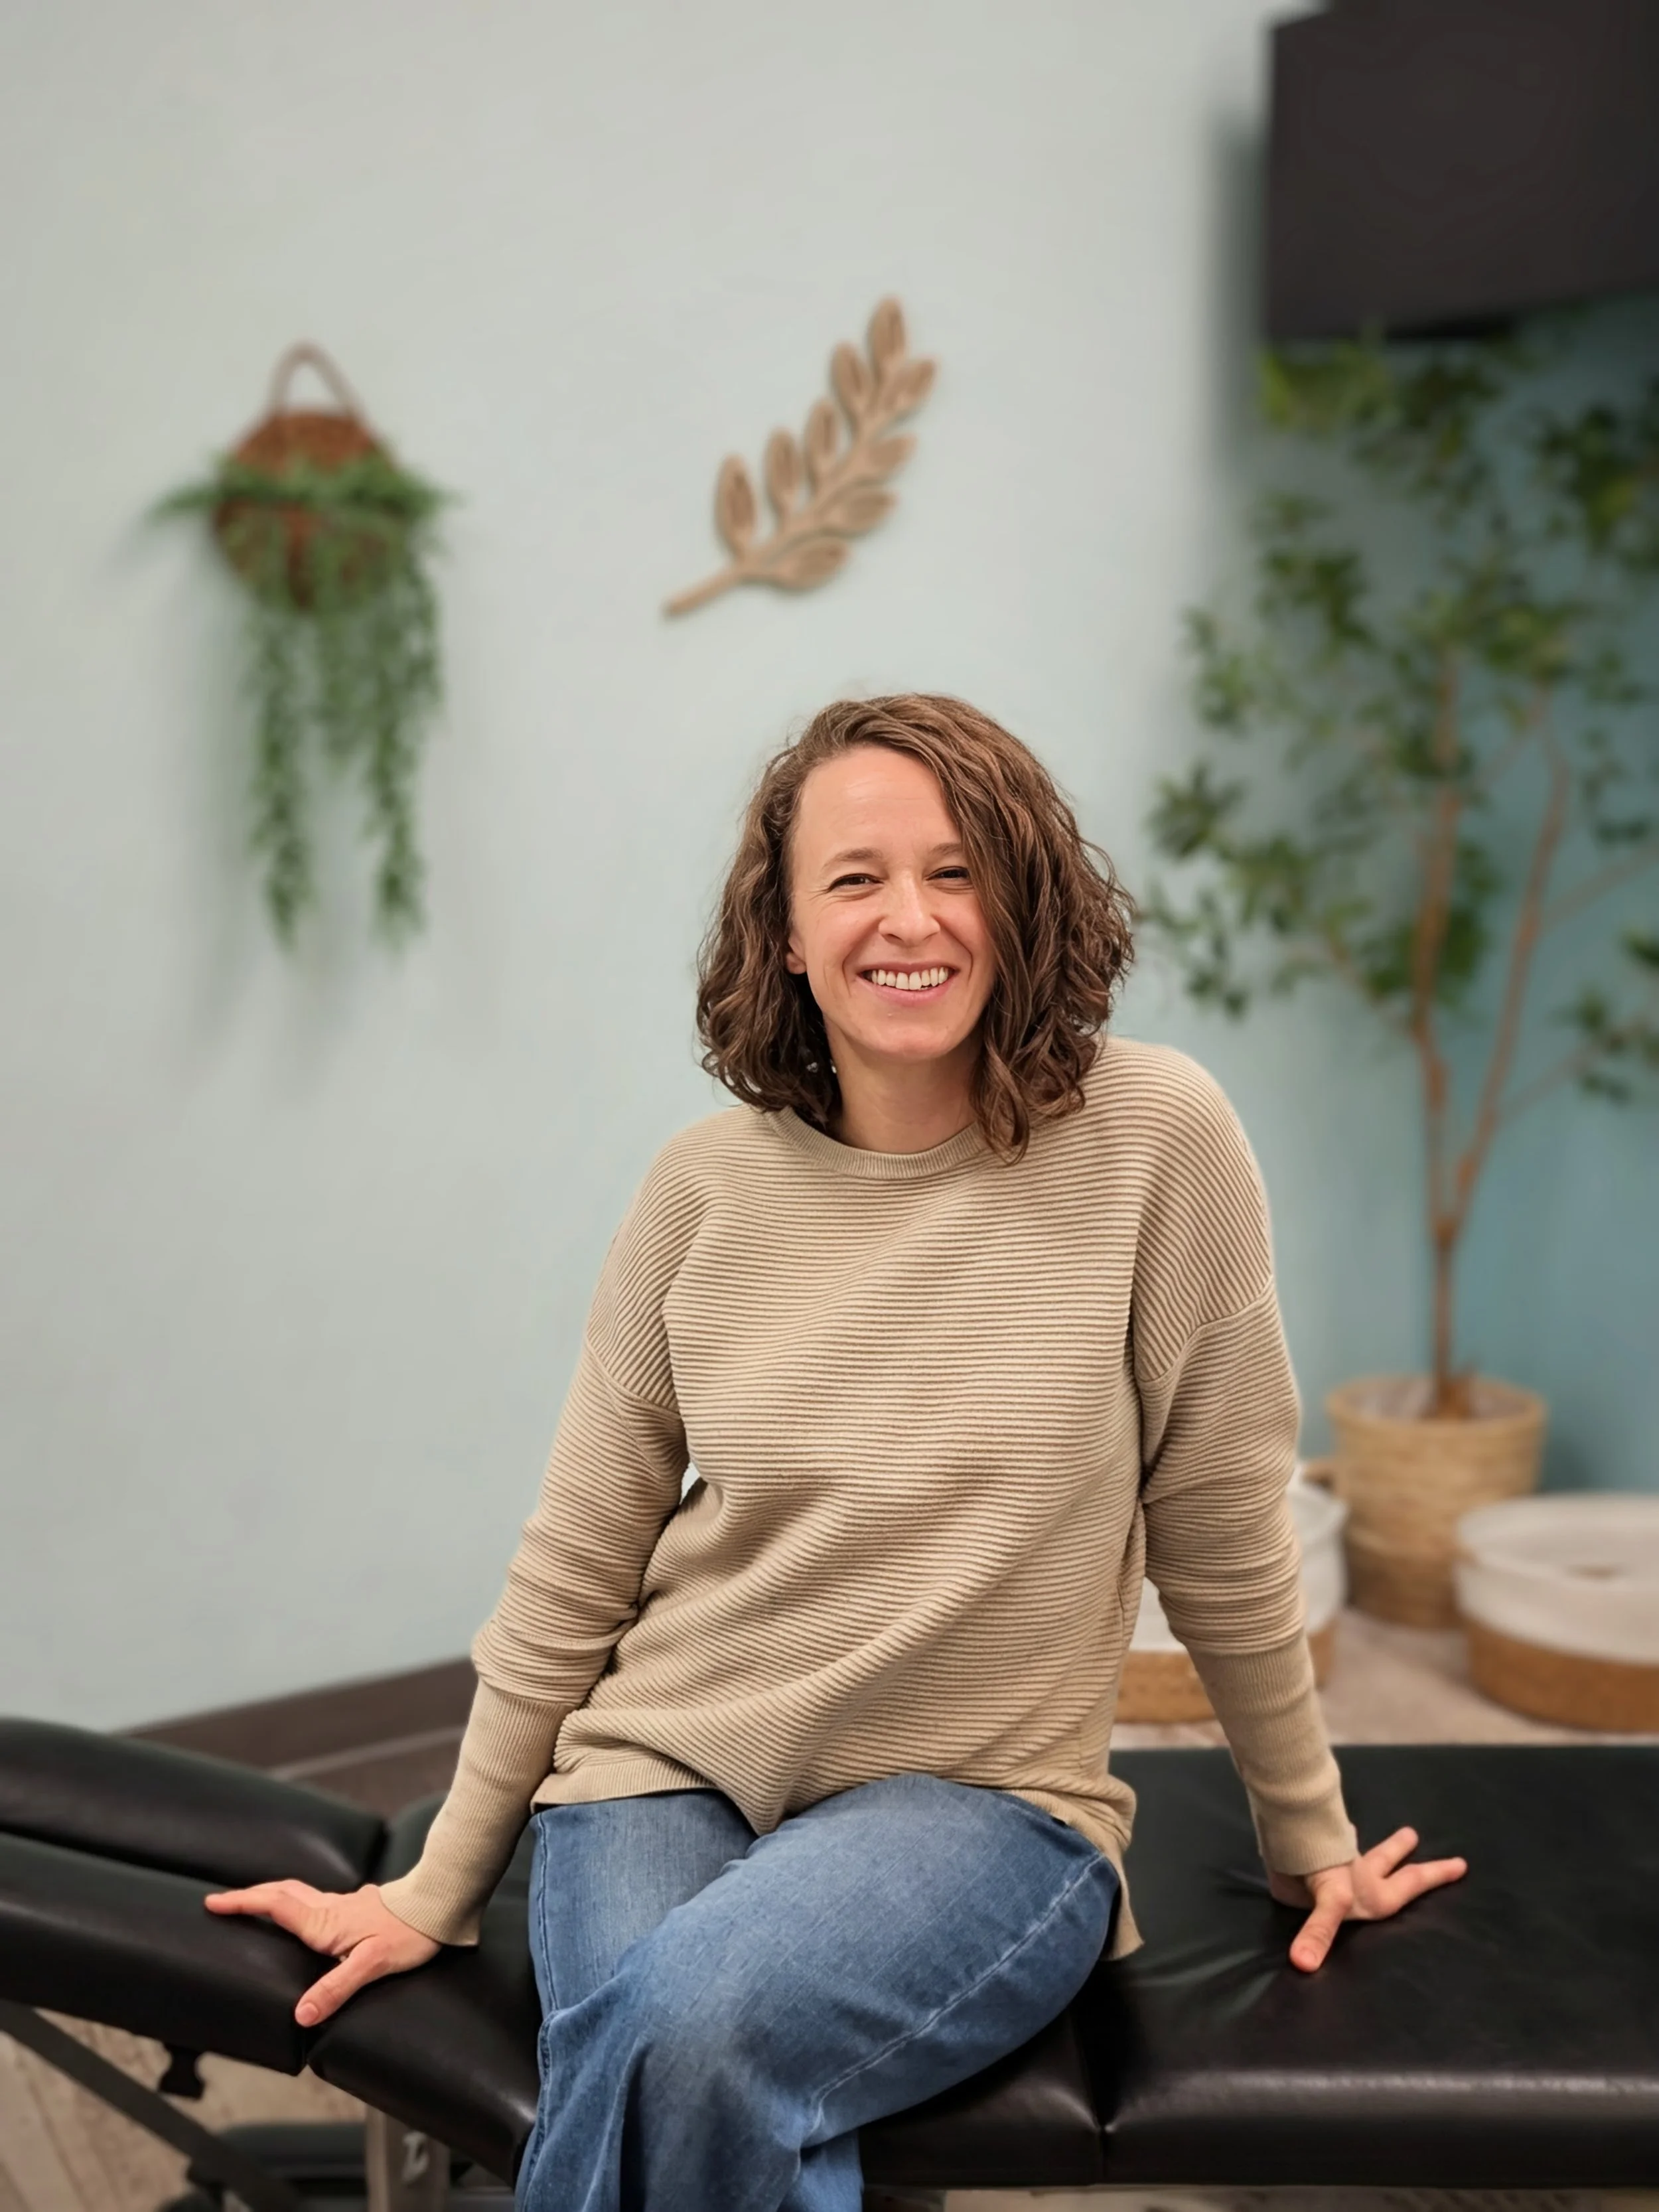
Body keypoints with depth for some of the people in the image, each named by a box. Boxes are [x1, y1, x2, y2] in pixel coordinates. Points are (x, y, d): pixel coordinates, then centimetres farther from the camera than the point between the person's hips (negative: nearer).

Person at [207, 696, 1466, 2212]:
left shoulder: (1154, 1137, -10)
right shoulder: (707, 1188, -3)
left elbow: (1222, 1537, -1)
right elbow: (572, 1574, 5)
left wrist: (1312, 1843, 10)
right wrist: (439, 1891, 9)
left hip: (986, 1800, -1)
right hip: (662, 1767, 2)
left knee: (693, 2034, -30)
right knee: (653, 2077, -29)